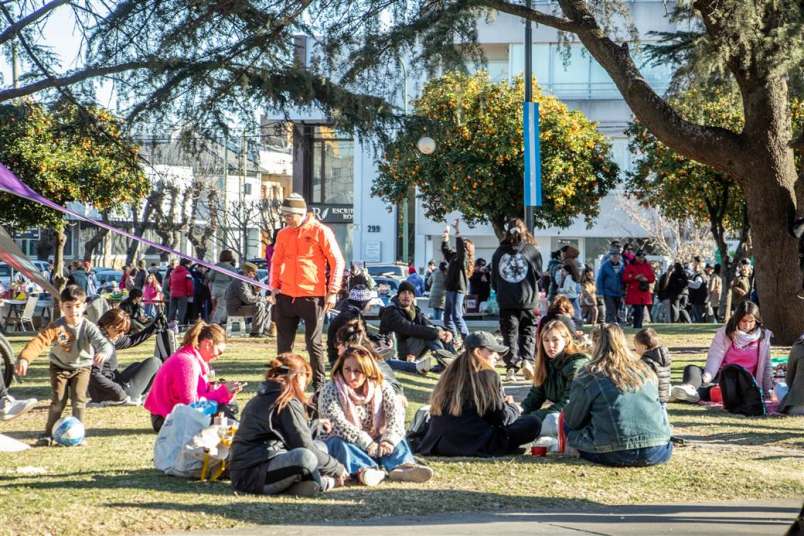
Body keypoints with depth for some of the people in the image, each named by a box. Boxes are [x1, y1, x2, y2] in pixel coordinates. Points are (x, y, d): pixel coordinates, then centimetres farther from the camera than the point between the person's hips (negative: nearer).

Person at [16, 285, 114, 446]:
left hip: (82, 367, 0)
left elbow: (103, 342, -31)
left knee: (78, 399, -9)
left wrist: (104, 352, -57)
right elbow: (39, 341, -31)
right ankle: (48, 434, 9)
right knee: (58, 400, -4)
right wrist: (24, 358, -47)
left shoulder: (88, 328, -19)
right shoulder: (56, 327, -21)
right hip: (60, 367, 0)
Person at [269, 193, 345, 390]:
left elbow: (337, 262, -5)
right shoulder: (283, 234, 9)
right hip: (286, 296, 5)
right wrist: (274, 287, 7)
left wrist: (332, 292, -9)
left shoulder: (320, 232, -6)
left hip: (312, 296, -5)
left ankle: (319, 384, 11)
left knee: (313, 343, 1)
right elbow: (276, 262, 19)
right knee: (284, 342, 7)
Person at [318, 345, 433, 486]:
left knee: (397, 438, -21)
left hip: (373, 442, 3)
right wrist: (366, 443, -37)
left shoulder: (381, 386, -1)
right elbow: (338, 423, -25)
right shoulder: (330, 390, -10)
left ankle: (401, 467, -55)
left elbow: (397, 412, -17)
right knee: (339, 444, -34)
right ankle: (363, 470, -65)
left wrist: (389, 440, -37)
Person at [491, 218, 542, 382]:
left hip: (506, 302, 1)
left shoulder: (499, 252, 1)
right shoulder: (532, 250, -5)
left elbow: (494, 280, 7)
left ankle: (511, 367, 2)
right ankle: (527, 360, -13)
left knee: (509, 333, 8)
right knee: (528, 332, 8)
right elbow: (538, 275, 0)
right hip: (528, 300, -1)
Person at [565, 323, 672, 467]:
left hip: (617, 455, -4)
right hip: (659, 452, 4)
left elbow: (573, 421, 8)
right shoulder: (645, 369, 15)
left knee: (568, 427, 18)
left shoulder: (588, 377, 1)